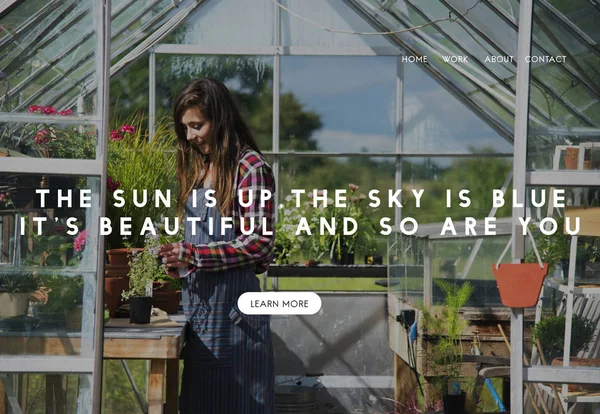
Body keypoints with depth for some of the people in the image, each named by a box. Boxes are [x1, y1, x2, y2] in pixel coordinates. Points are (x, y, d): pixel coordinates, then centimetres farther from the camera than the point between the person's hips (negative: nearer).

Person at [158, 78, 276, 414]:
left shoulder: (250, 166, -9)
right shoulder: (200, 167, 16)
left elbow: (258, 243, -15)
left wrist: (192, 255, -17)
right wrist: (178, 261, 3)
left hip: (232, 303, -8)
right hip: (197, 302, 8)